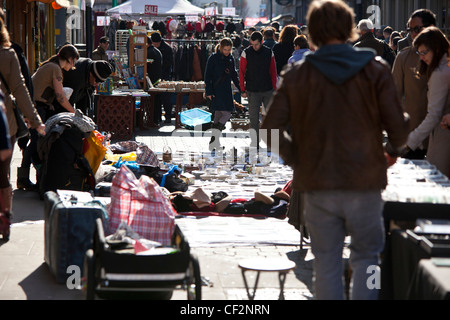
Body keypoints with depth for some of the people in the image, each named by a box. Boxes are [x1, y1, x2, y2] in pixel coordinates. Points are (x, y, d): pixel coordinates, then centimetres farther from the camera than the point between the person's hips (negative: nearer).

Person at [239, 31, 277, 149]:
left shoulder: (269, 53, 3)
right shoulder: (246, 53, -3)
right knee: (254, 118, 0)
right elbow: (241, 72, 2)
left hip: (268, 90, 2)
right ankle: (255, 144, 5)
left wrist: (274, 88, 8)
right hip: (253, 91, -2)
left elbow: (273, 71, 11)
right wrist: (242, 89, -2)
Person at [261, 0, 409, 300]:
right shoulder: (375, 69, -3)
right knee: (366, 257, 12)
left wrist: (297, 159, 10)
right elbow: (397, 125, -6)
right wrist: (392, 151, 15)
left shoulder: (297, 74, 1)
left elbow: (271, 129, -4)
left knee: (327, 263, 10)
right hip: (365, 183, -1)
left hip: (317, 185, 1)